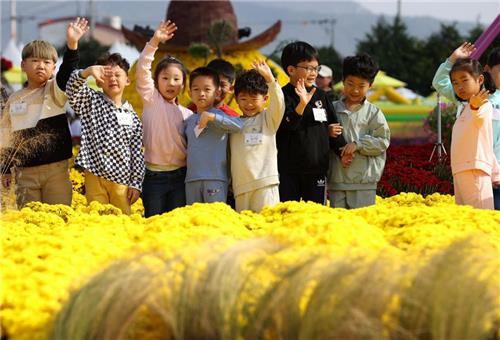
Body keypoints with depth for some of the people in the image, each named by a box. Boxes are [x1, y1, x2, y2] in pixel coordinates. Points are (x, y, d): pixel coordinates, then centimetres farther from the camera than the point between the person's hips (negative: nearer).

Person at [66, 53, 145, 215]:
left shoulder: (132, 116, 9)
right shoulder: (90, 102, 5)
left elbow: (137, 153, 10)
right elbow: (73, 88, -15)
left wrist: (136, 183, 4)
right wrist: (87, 72, -35)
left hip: (122, 180, 2)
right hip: (95, 177, -2)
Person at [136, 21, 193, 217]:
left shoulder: (187, 114, 11)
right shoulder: (151, 100, 3)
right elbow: (142, 70, -9)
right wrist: (154, 42, -19)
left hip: (180, 176, 3)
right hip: (154, 175, -3)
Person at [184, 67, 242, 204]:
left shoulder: (219, 116, -1)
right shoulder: (189, 121, 15)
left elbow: (238, 125, -20)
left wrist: (212, 117, -25)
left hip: (215, 179, -6)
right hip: (192, 179, 6)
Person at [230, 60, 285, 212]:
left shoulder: (267, 118, 7)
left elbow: (278, 104, -13)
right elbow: (228, 154, 18)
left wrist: (270, 79, -25)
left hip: (265, 183, -4)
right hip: (241, 186, 4)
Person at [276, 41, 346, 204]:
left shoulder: (320, 95, 10)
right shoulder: (284, 95, -7)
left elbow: (334, 127, 17)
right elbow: (285, 125, -22)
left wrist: (342, 149, 7)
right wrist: (302, 105, -34)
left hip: (317, 170, 5)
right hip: (289, 171, -5)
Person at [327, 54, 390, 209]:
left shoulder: (373, 112, 3)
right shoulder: (333, 109, 7)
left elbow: (382, 141, -1)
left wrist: (358, 144, -13)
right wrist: (340, 155, -11)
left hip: (364, 180, -2)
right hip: (336, 180, 2)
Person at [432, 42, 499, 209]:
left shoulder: (484, 104, -8)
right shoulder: (463, 105, 19)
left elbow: (479, 118, -32)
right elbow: (439, 83, 31)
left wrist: (475, 107, -54)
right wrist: (452, 59, 24)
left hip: (475, 171, -9)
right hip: (460, 171, 9)